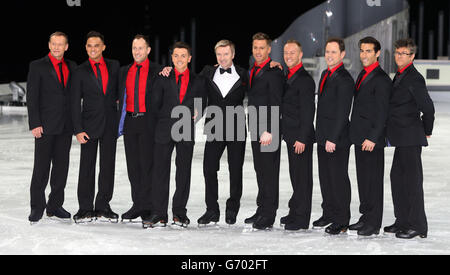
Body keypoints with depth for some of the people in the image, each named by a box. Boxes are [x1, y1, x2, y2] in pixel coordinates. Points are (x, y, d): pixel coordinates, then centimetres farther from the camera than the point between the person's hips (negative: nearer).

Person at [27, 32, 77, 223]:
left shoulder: (72, 67, 12)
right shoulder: (37, 66, -1)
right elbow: (31, 97, -5)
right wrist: (35, 124, -12)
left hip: (66, 126, 5)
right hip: (45, 125, -4)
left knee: (61, 166, 8)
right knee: (41, 168, -3)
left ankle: (55, 205, 16)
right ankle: (37, 208, 5)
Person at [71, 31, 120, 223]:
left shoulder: (114, 66, 7)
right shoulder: (80, 72, 2)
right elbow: (75, 103, -1)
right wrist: (78, 130, -8)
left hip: (110, 124, 2)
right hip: (90, 124, -2)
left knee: (108, 166, 5)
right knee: (87, 167, 0)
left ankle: (103, 207, 14)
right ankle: (85, 209, 7)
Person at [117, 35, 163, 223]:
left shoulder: (157, 71, 0)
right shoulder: (124, 71, 15)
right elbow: (121, 97, 18)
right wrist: (120, 122, 11)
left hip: (148, 121, -5)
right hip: (129, 121, 5)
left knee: (147, 163, -5)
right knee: (133, 164, 7)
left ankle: (145, 205, 0)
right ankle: (137, 204, 14)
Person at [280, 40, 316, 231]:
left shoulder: (305, 80, -14)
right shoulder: (288, 77, 14)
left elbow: (308, 111, -18)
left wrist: (302, 138, -20)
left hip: (301, 137, -9)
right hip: (291, 136, 9)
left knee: (302, 177, -3)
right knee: (296, 176, 16)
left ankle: (301, 219, 2)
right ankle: (295, 212, 26)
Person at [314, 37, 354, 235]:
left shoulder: (344, 79, -15)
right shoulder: (325, 75, 14)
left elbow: (342, 112, -19)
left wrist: (333, 139, -20)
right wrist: (321, 135, 16)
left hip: (337, 139, -9)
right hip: (323, 137, 9)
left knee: (339, 178, -2)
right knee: (325, 177, 16)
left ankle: (342, 221, 6)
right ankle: (329, 213, 28)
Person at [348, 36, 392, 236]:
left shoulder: (381, 79, -13)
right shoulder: (362, 75, 15)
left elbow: (382, 113, -17)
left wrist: (373, 138, -20)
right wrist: (356, 134, 15)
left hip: (372, 139, -9)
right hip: (360, 137, 9)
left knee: (373, 180, -3)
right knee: (362, 178, 14)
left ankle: (374, 224, 3)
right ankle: (366, 217, 23)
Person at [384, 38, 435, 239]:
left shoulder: (414, 78, -14)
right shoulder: (400, 76, 15)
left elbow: (428, 107, -16)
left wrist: (426, 132, -3)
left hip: (410, 139, -10)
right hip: (401, 139, 10)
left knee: (412, 179, -5)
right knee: (397, 177, 13)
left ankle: (417, 226, 2)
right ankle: (403, 221, 22)